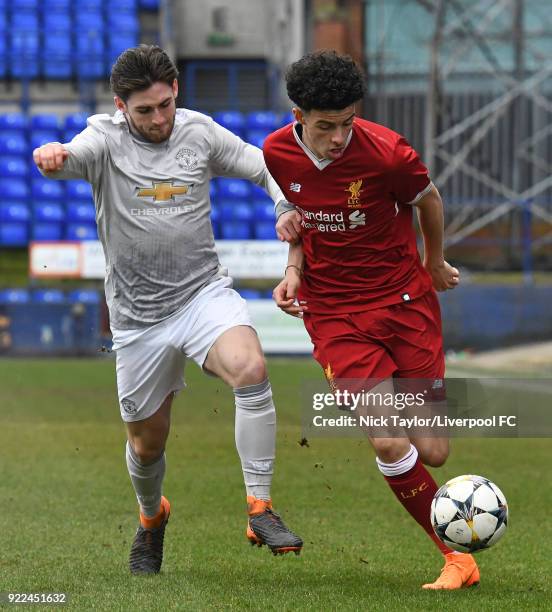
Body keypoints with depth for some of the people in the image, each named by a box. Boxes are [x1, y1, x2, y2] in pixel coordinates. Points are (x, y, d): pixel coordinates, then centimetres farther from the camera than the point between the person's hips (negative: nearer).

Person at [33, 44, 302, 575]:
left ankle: (260, 512, -24)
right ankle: (152, 517, 45)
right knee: (147, 441, 11)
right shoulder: (107, 139, -7)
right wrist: (52, 156, -54)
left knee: (250, 369, -30)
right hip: (138, 312, 0)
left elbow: (265, 169, 10)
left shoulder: (199, 132, 0)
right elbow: (76, 157, -29)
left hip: (204, 292, 0)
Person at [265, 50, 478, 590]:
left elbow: (428, 200, 3)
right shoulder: (278, 154, -9)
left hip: (404, 299, -1)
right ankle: (456, 557, 0)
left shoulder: (386, 152, -19)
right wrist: (295, 268, -4)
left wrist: (435, 265, 17)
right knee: (389, 444, -16)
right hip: (334, 312, 1)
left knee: (433, 452, -1)